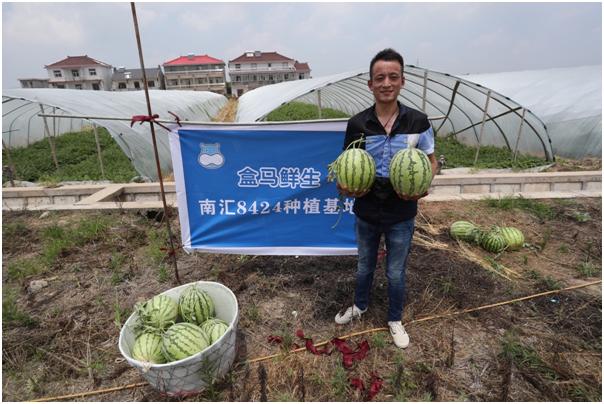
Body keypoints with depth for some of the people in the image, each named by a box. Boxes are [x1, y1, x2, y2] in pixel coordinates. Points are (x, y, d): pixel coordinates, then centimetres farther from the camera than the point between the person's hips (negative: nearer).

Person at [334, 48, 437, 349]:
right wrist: (346, 186, -20)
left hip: (401, 216, -1)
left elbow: (431, 161, 3)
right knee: (364, 267, 23)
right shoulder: (357, 123, -9)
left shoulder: (418, 122, -9)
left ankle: (395, 319, 44)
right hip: (366, 214, 1)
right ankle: (359, 306, 51)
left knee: (395, 273, 17)